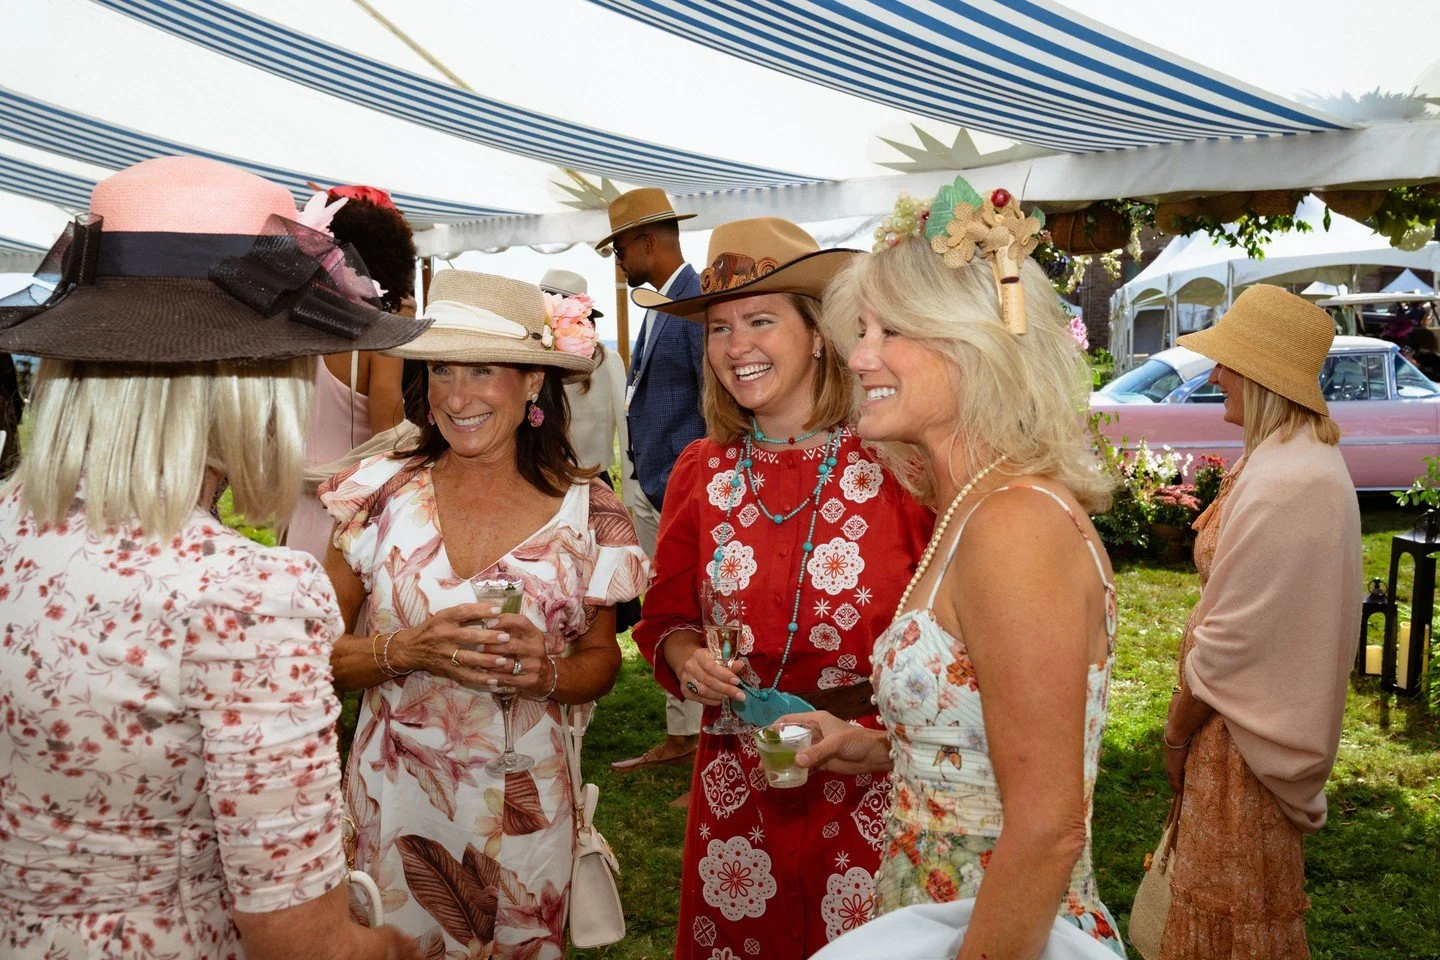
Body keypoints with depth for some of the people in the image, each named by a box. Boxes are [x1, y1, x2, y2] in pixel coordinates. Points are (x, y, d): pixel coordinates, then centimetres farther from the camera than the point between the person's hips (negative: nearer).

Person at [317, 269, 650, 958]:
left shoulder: (584, 510, -8)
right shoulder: (380, 492, -7)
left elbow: (601, 658, 4)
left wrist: (545, 672, -17)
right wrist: (405, 651, -22)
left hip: (522, 809, 0)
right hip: (393, 800, 0)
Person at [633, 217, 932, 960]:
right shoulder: (701, 472, 2)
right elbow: (667, 619, 11)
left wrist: (865, 717, -19)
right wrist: (689, 660, -9)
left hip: (876, 790, -3)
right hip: (739, 791, 4)